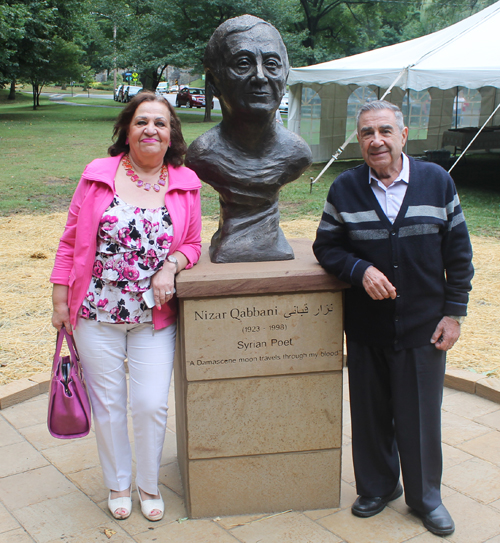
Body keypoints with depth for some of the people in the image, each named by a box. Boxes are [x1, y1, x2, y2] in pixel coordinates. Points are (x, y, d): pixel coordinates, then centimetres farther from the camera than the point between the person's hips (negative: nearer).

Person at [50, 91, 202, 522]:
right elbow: (71, 241, 2)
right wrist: (60, 301, 2)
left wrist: (171, 265, -13)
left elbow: (193, 244, 9)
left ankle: (149, 486, 30)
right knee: (108, 404, 12)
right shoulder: (98, 175, -2)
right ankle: (118, 484, 35)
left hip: (156, 317, 1)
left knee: (152, 405, 3)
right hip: (97, 313, 0)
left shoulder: (186, 183, 0)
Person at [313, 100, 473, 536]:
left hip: (424, 327, -1)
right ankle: (377, 487, 36)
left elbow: (458, 254, 3)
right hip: (366, 328, 1)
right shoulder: (345, 189, 1)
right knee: (370, 414, 13)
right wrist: (360, 270, -15)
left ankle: (426, 496, 31)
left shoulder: (437, 181, 0)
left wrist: (454, 312, -1)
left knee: (420, 415, 9)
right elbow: (326, 246, 4)